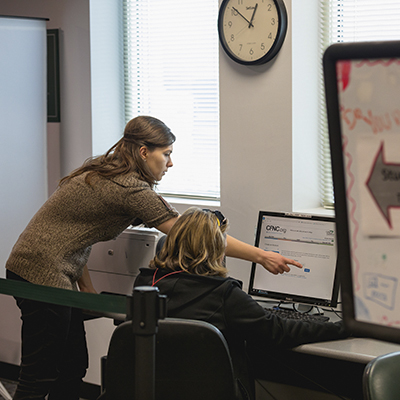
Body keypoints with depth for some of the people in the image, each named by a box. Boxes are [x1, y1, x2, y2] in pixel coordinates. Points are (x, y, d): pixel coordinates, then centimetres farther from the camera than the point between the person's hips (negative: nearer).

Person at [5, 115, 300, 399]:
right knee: (41, 375, -6)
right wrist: (261, 256, -15)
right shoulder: (130, 189, -18)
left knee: (74, 367, 12)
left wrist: (84, 282, 9)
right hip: (42, 272, -10)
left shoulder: (103, 170, 11)